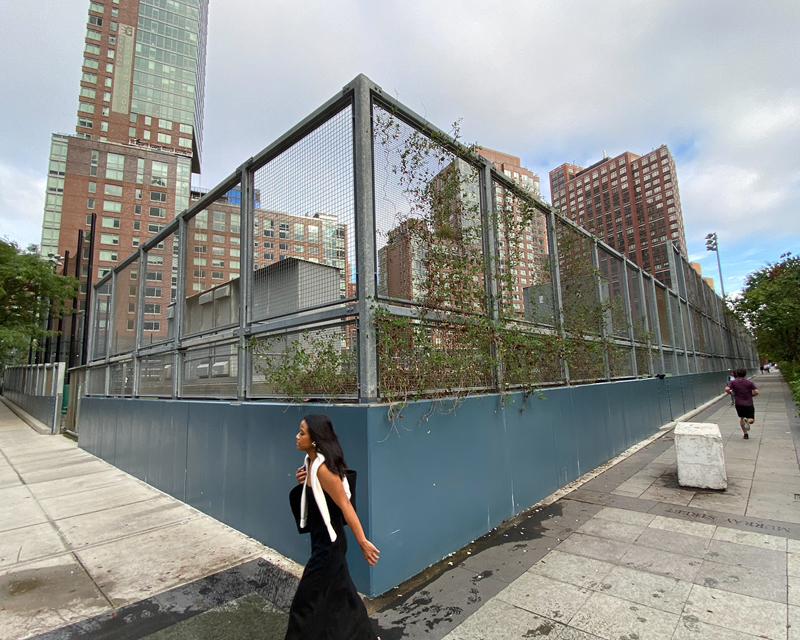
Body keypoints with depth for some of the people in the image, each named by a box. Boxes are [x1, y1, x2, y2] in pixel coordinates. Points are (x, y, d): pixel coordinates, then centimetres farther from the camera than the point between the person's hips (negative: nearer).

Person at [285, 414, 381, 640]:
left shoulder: (322, 468, -28)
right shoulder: (311, 461, 0)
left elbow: (345, 505, -26)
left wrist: (363, 542, -22)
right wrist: (304, 483, -7)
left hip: (328, 543, -10)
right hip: (324, 540, 10)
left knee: (307, 604, 7)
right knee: (340, 592, 26)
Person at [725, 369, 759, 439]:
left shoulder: (733, 382, -2)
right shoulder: (749, 382, -1)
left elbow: (727, 389, -18)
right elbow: (756, 392, -10)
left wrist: (731, 393, 3)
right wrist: (751, 395, 9)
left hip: (739, 403, 1)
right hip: (749, 404, -1)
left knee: (742, 418, 17)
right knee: (752, 420, 8)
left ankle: (745, 434, 16)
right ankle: (747, 421, -27)